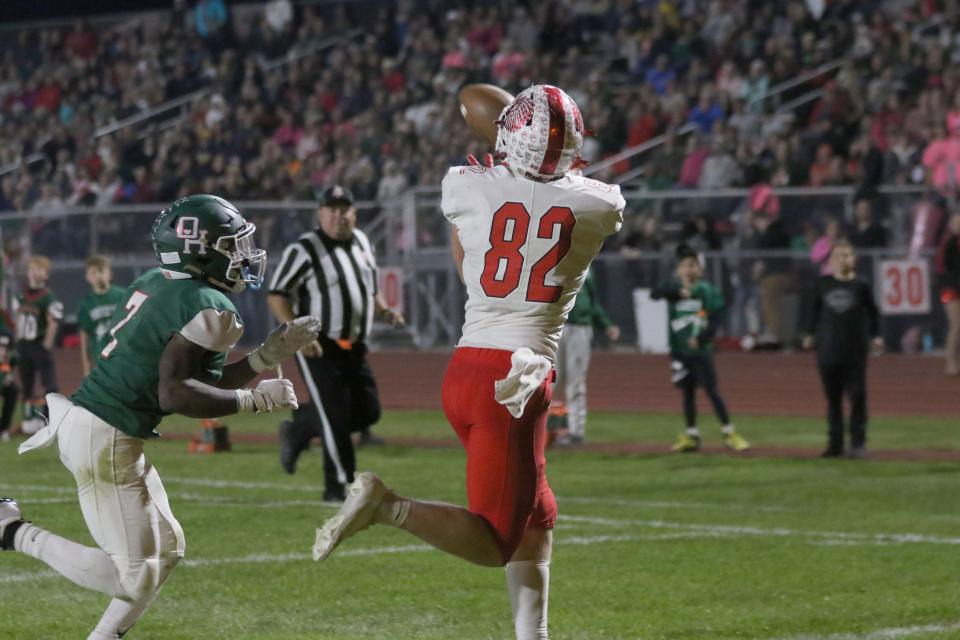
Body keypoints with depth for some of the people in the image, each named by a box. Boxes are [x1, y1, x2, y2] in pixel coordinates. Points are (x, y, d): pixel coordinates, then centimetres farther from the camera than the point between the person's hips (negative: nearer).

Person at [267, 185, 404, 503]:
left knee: (367, 411, 6)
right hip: (318, 347, -7)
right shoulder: (304, 250, -12)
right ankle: (338, 487, 5)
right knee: (336, 419, -8)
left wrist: (383, 311, 4)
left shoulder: (362, 243, 10)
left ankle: (298, 429, 26)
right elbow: (276, 296, -12)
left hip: (354, 348, 7)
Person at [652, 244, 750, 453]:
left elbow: (714, 320, -8)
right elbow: (655, 294, -17)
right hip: (680, 350, 3)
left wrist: (701, 338, -21)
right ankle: (691, 436, 19)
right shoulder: (674, 287, 1)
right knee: (687, 392, 10)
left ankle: (729, 433, 0)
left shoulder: (706, 291, -4)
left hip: (701, 349, -3)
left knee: (712, 389, -4)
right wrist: (677, 290, -31)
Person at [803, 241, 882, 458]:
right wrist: (810, 334, 13)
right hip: (828, 350, 2)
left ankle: (858, 442, 5)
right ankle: (835, 443, 12)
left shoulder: (860, 286, -1)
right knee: (833, 398, 6)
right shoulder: (823, 284, 4)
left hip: (855, 350, -2)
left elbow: (872, 312, 9)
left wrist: (875, 335, 4)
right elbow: (816, 310, 15)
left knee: (857, 396, -2)